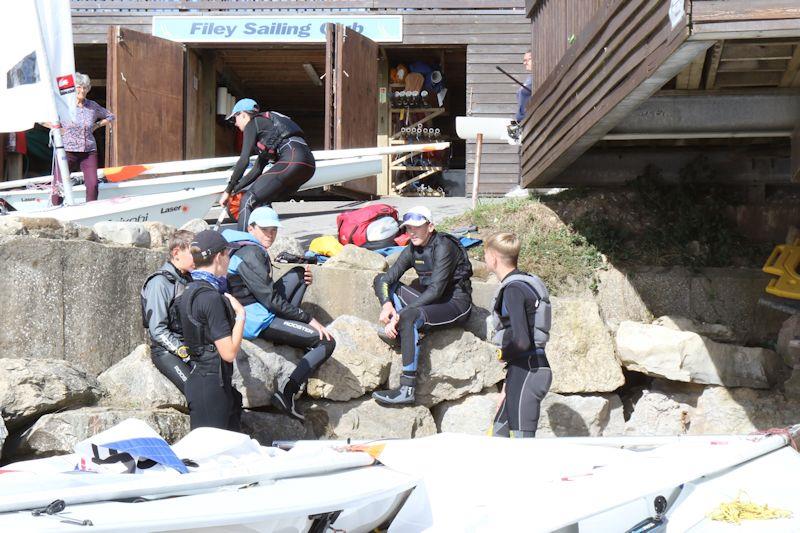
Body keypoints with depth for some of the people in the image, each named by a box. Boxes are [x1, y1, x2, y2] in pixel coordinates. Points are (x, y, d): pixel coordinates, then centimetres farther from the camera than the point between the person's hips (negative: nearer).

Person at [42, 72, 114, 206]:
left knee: (93, 185, -11)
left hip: (89, 152, 2)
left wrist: (96, 126, 10)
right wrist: (55, 128, -7)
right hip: (67, 150, -2)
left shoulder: (93, 106, 8)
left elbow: (110, 116, 24)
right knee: (59, 186, -6)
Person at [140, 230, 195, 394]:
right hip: (166, 351, -6)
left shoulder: (189, 279, 13)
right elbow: (158, 330, -13)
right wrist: (185, 352, -16)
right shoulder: (159, 283, -10)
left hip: (190, 347, 6)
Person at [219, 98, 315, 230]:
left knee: (249, 200, -8)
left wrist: (228, 191, 5)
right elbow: (257, 170, 34)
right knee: (263, 200, 20)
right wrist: (235, 190, 30)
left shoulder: (253, 124, 10)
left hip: (292, 157, -9)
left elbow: (244, 160, 0)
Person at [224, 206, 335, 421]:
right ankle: (286, 395, -15)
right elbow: (270, 299, -20)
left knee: (299, 273, 23)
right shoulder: (250, 254, -17)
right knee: (326, 342, -11)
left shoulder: (255, 250, 15)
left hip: (260, 312, 10)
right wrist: (309, 320, -15)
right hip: (256, 320, -10)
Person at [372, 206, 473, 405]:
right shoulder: (413, 249, 4)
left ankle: (407, 390, -37)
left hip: (456, 303, -9)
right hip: (430, 299, 9)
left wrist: (400, 314, -30)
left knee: (409, 317, -36)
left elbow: (436, 290, -26)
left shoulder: (444, 247, -19)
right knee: (381, 280, 4)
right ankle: (397, 333, -14)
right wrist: (386, 304, -21)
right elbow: (387, 278, 2)